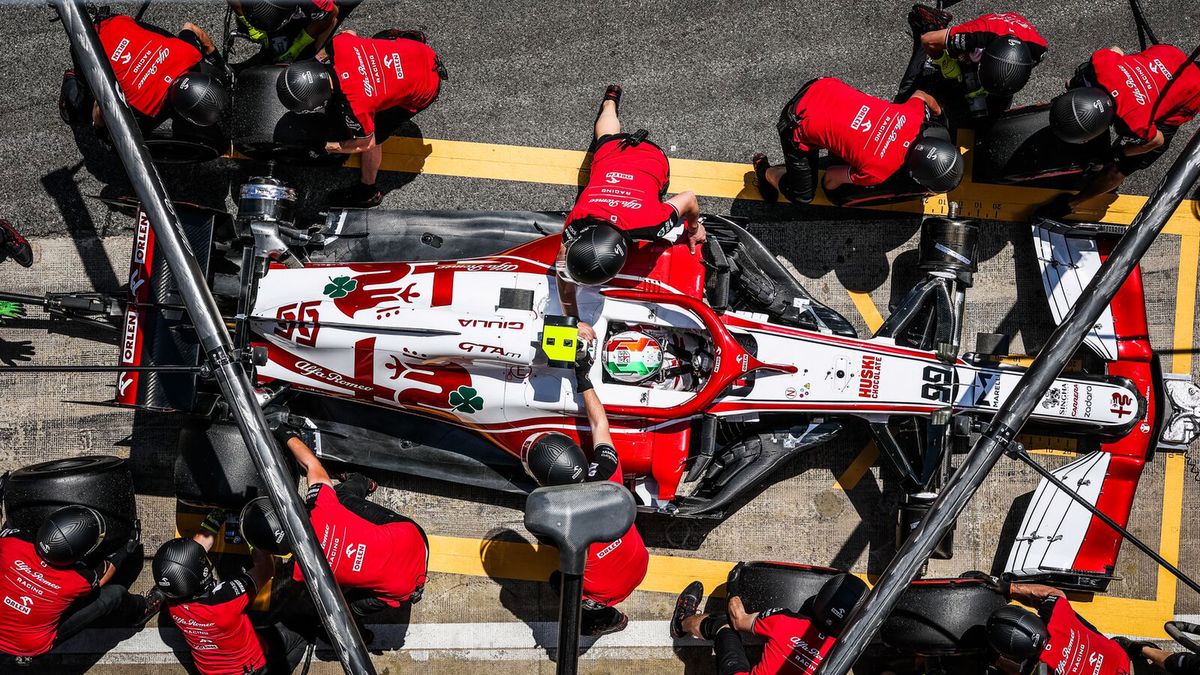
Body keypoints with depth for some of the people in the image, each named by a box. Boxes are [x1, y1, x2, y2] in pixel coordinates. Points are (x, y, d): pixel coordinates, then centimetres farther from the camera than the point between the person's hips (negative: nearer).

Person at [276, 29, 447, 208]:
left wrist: (324, 147, -6)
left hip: (424, 91, -5)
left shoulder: (352, 105, -36)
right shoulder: (339, 46, -24)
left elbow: (366, 143, -16)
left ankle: (367, 193, 27)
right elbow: (349, 33, 3)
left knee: (372, 135, 5)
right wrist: (317, 57, 7)